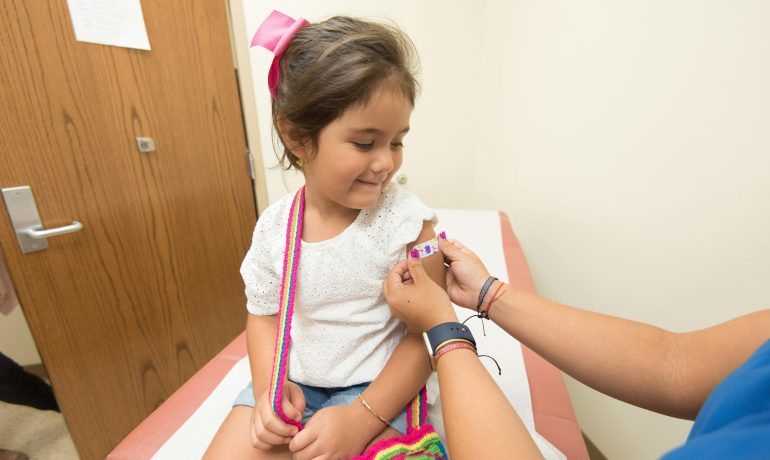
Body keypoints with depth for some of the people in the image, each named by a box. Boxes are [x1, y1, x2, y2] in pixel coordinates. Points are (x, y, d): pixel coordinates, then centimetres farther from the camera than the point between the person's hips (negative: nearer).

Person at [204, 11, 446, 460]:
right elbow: (264, 313, 6)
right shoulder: (274, 226, -9)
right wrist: (268, 385, -9)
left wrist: (361, 419, -17)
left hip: (378, 388, -3)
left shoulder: (407, 221, -19)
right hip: (291, 383, 4)